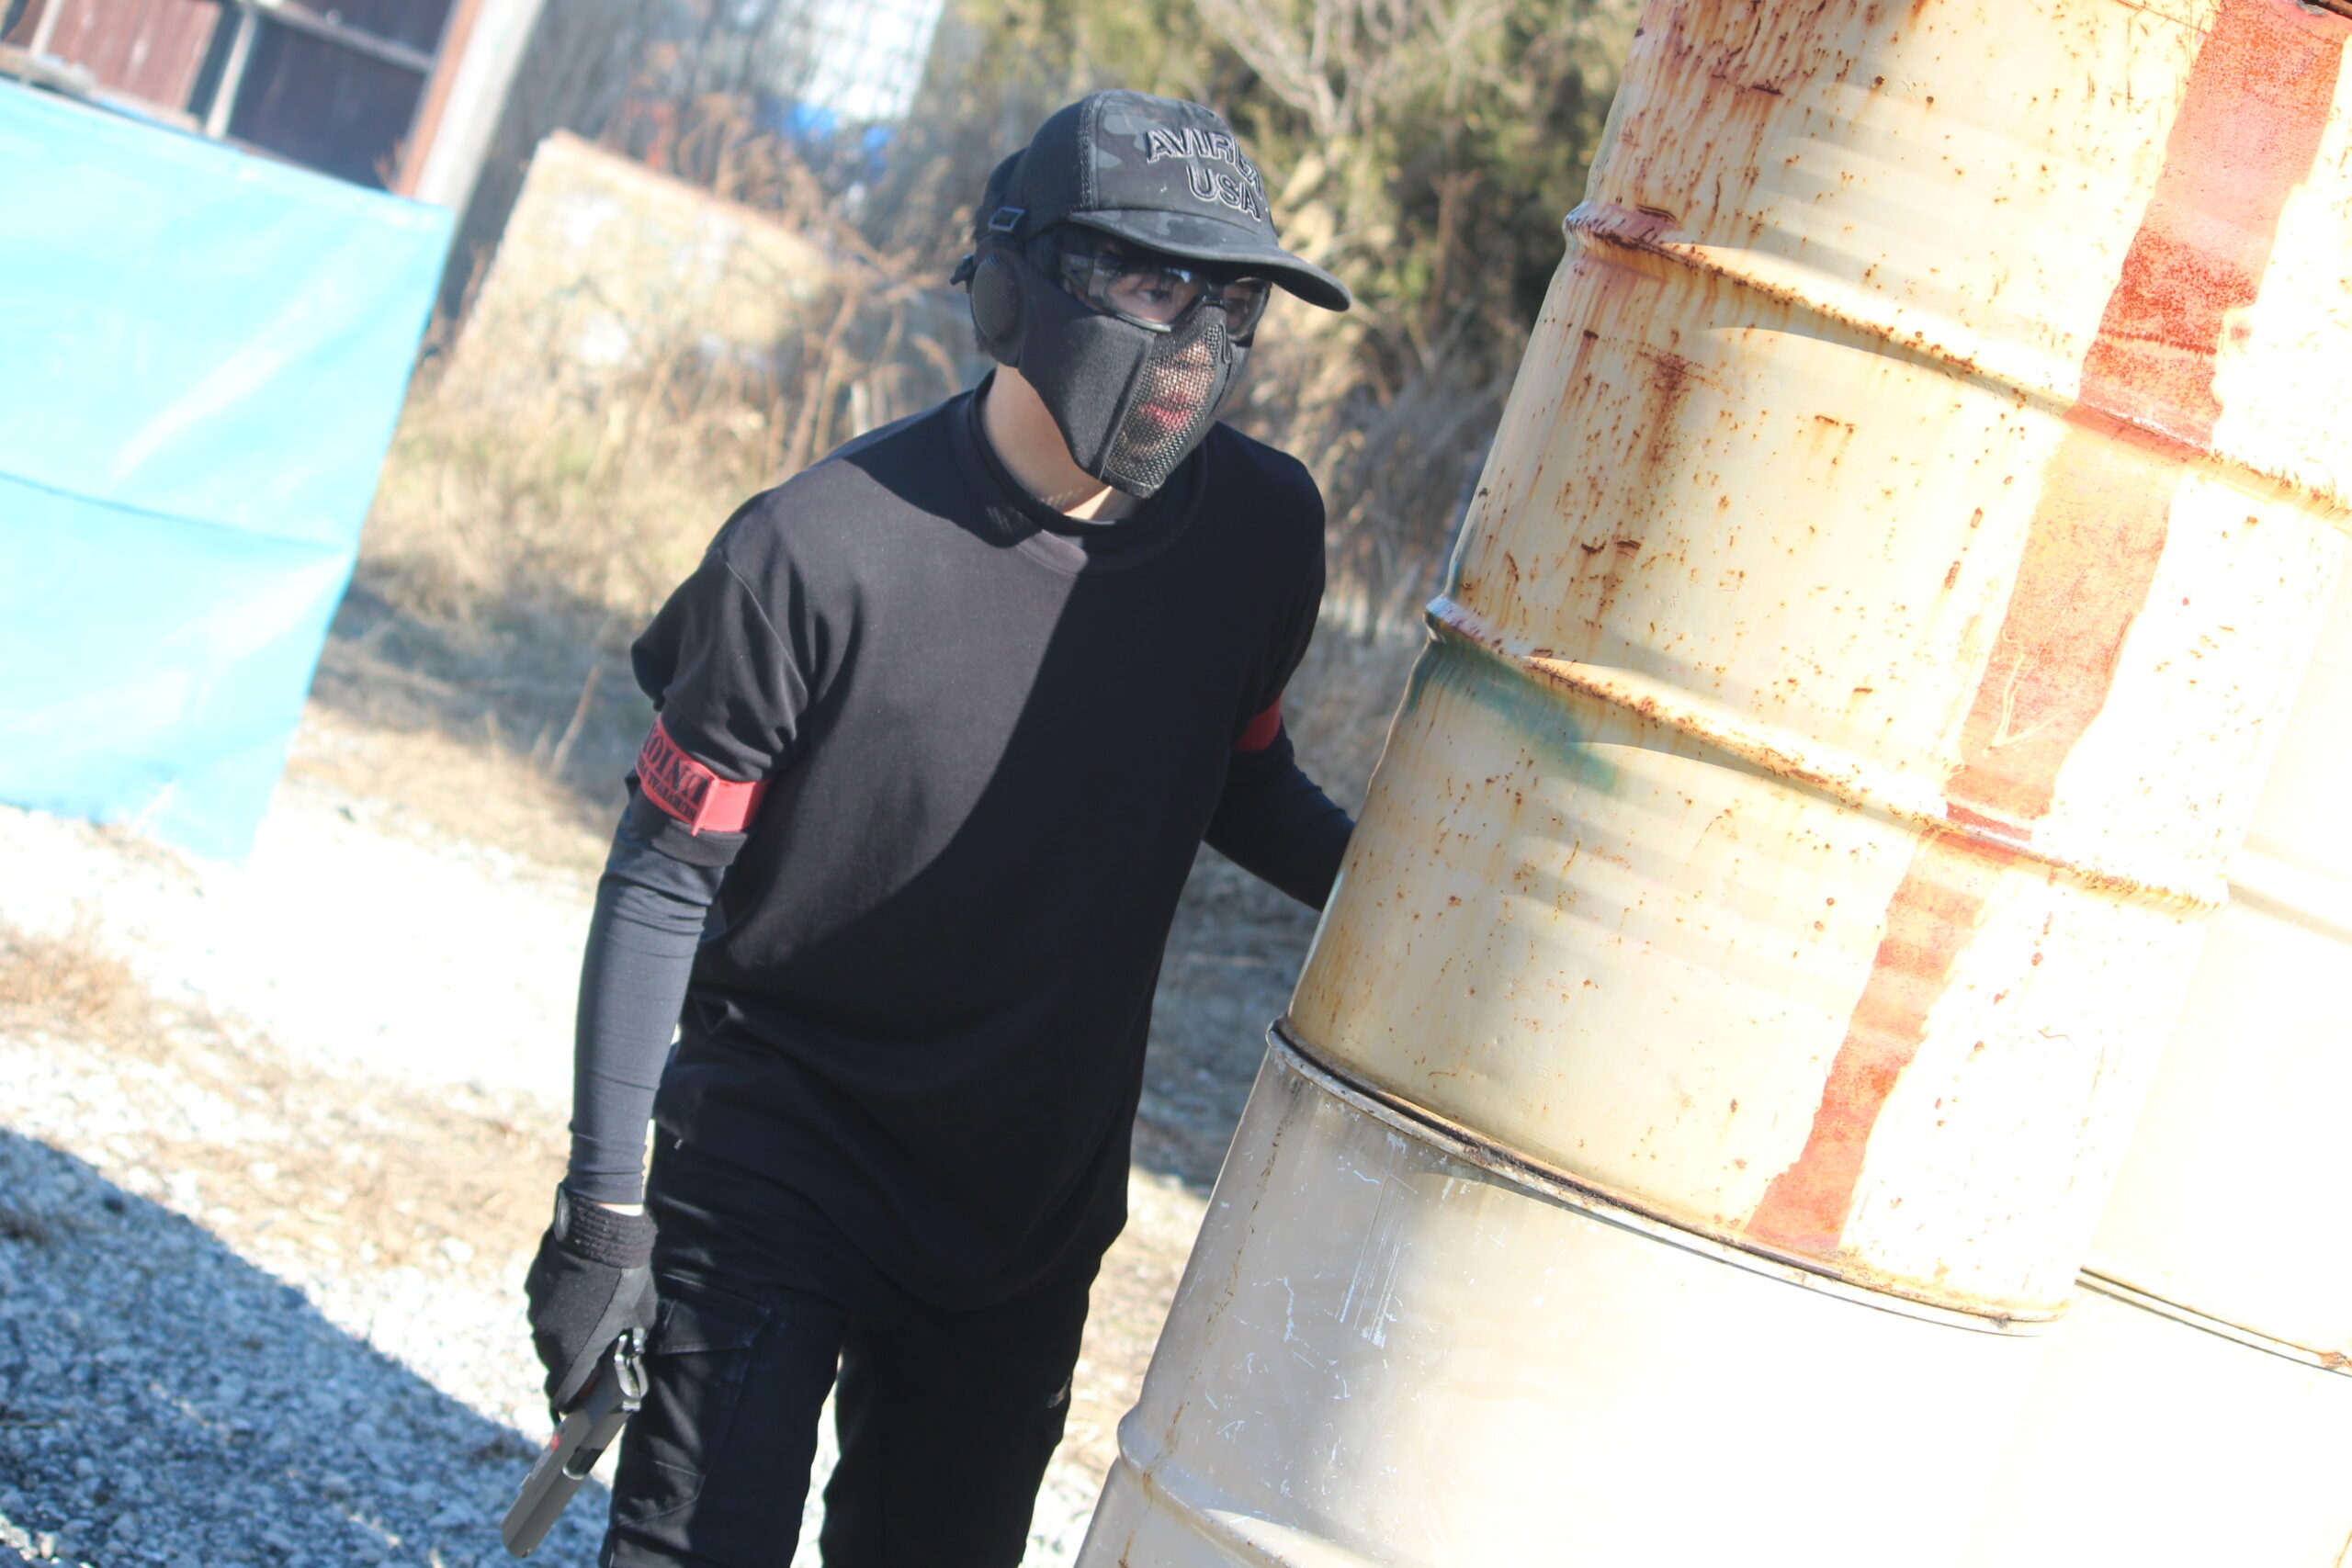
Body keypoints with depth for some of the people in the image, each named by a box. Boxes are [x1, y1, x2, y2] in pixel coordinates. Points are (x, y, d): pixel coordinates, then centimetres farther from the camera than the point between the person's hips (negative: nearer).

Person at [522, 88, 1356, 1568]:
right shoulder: (821, 552, -23)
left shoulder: (1262, 530, -10)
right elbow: (666, 876, -14)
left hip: (1037, 1192, 5)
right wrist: (605, 1206, -14)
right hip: (774, 1154, -4)